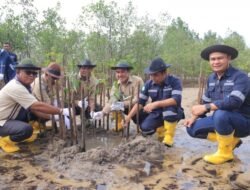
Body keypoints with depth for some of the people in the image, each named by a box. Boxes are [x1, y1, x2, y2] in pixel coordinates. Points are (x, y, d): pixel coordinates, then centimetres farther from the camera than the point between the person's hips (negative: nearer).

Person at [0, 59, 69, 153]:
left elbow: (33, 108, 1)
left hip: (11, 117, 10)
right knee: (26, 129, -32)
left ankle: (21, 135, 17)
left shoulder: (25, 86, 1)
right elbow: (38, 106, -34)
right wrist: (61, 111, -30)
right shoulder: (15, 87, -29)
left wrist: (52, 116, -11)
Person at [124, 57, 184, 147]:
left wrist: (155, 104, -43)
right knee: (145, 128, -22)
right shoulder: (149, 84, -7)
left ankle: (169, 136, -17)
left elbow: (176, 100, -34)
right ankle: (161, 128, 12)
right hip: (157, 113, 3)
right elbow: (140, 102, -4)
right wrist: (128, 117, -14)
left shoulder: (175, 81, -19)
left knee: (170, 105, -36)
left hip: (173, 114, -3)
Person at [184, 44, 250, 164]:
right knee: (192, 128, -3)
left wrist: (206, 107, -31)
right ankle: (230, 140, 9)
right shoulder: (211, 78, 4)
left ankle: (225, 152, -14)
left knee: (220, 114, -38)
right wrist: (194, 117, -3)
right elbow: (206, 101, 11)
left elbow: (234, 101, -35)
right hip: (221, 119, 8)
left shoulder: (240, 77, -19)